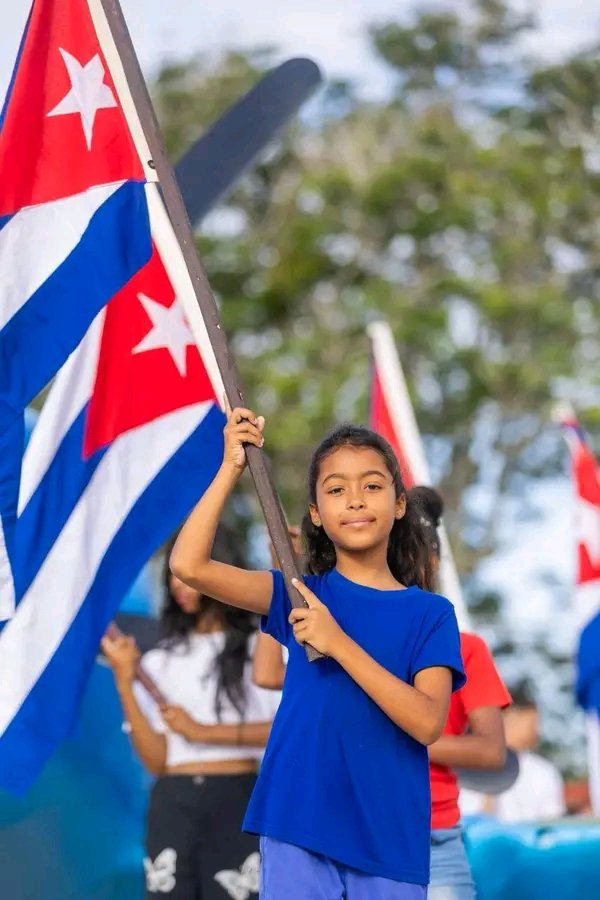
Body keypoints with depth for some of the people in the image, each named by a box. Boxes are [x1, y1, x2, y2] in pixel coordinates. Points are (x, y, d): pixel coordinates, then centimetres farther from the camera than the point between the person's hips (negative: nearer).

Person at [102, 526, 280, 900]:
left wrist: (203, 731, -6)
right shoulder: (159, 662, 13)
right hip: (172, 805, 3)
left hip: (237, 803, -3)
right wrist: (125, 683, -4)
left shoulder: (260, 646, 6)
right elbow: (156, 760, 4)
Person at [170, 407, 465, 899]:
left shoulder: (430, 614, 3)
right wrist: (232, 469, -6)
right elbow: (189, 564, -4)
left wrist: (338, 643, -16)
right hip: (300, 829, 1)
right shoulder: (303, 595, 7)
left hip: (390, 839, 0)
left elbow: (428, 722, -12)